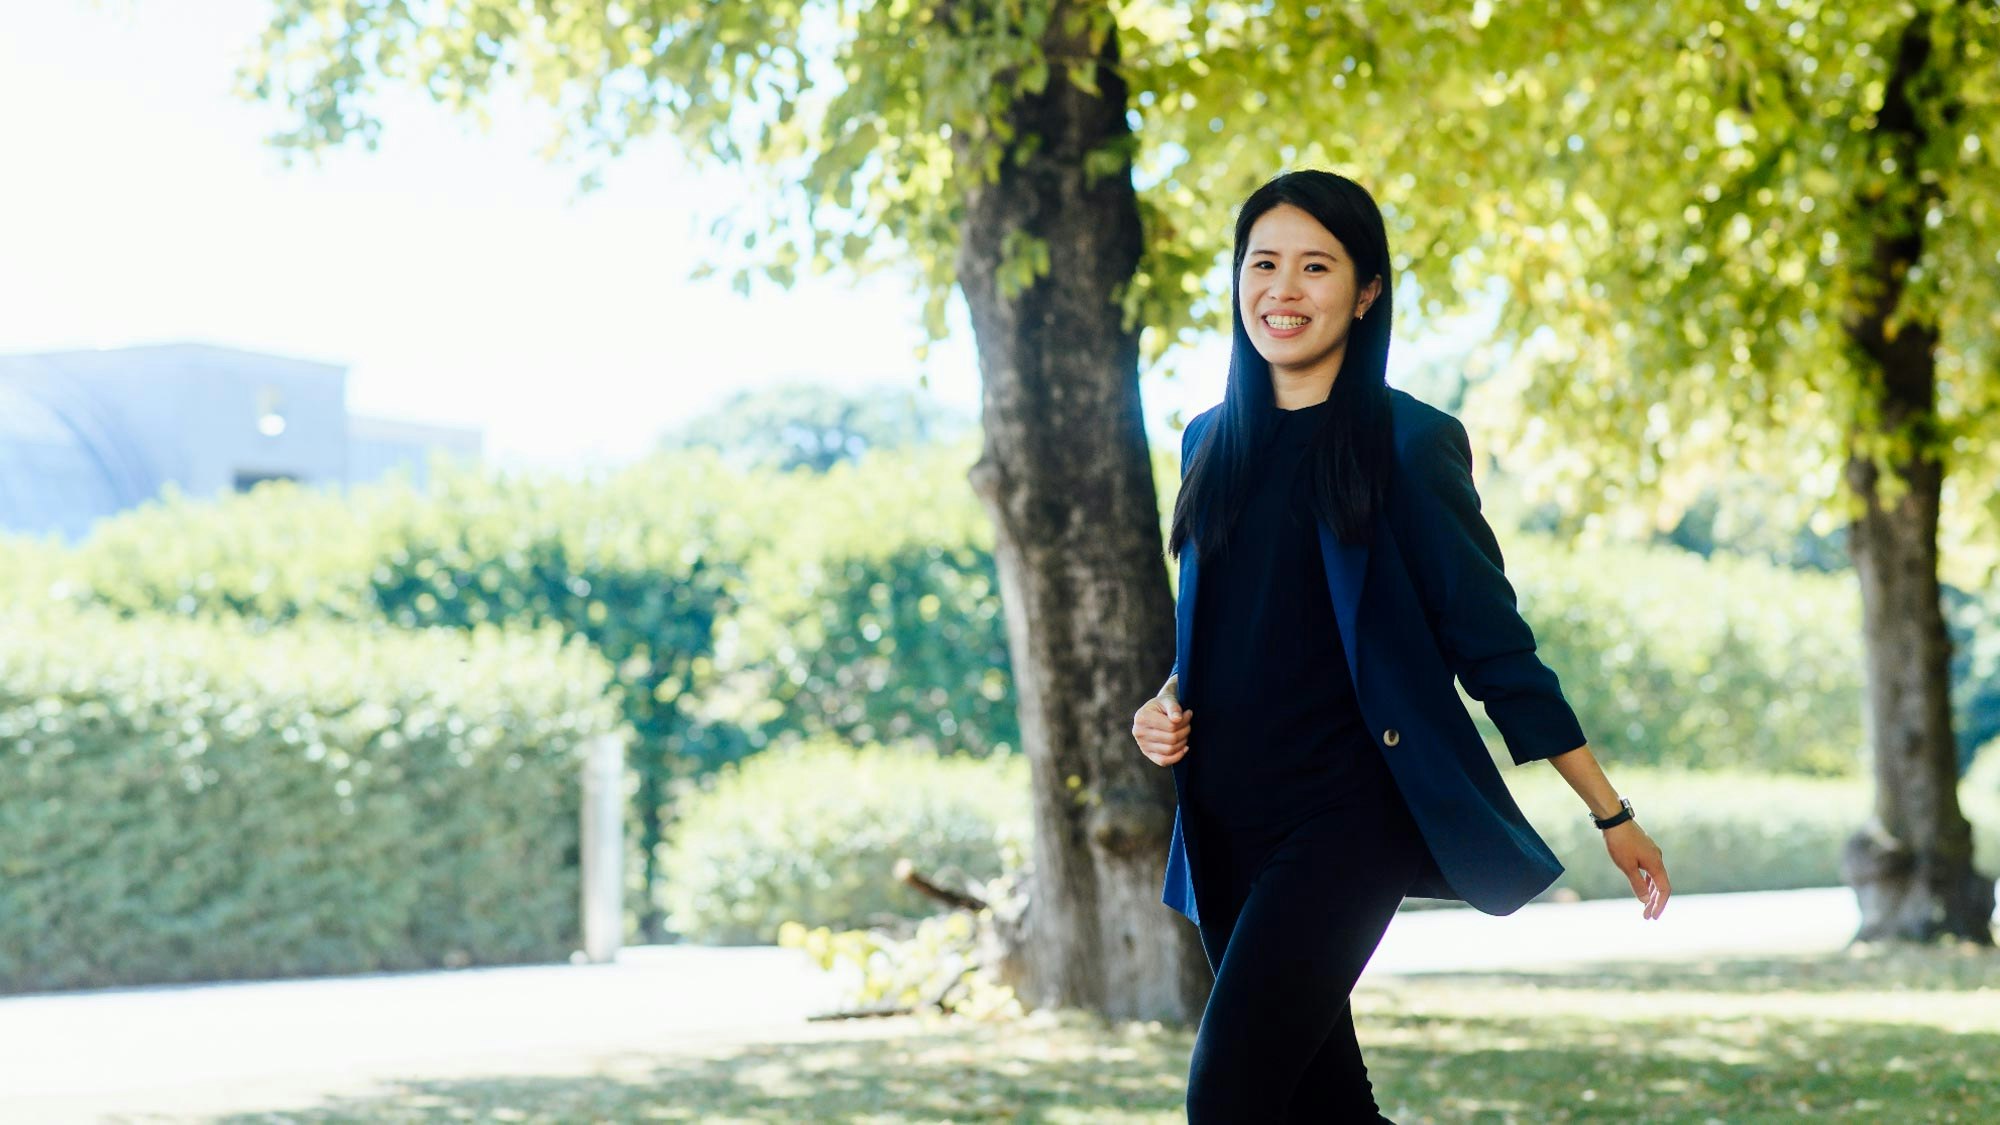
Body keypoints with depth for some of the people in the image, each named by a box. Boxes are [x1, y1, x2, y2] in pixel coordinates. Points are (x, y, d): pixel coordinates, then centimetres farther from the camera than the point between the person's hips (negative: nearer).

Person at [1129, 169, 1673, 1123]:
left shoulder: (1407, 444, -4)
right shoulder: (1213, 444, 12)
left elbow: (1493, 645, -3)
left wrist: (1612, 814, -3)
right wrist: (1167, 704, 3)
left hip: (1349, 809, -6)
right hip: (1226, 824, 6)